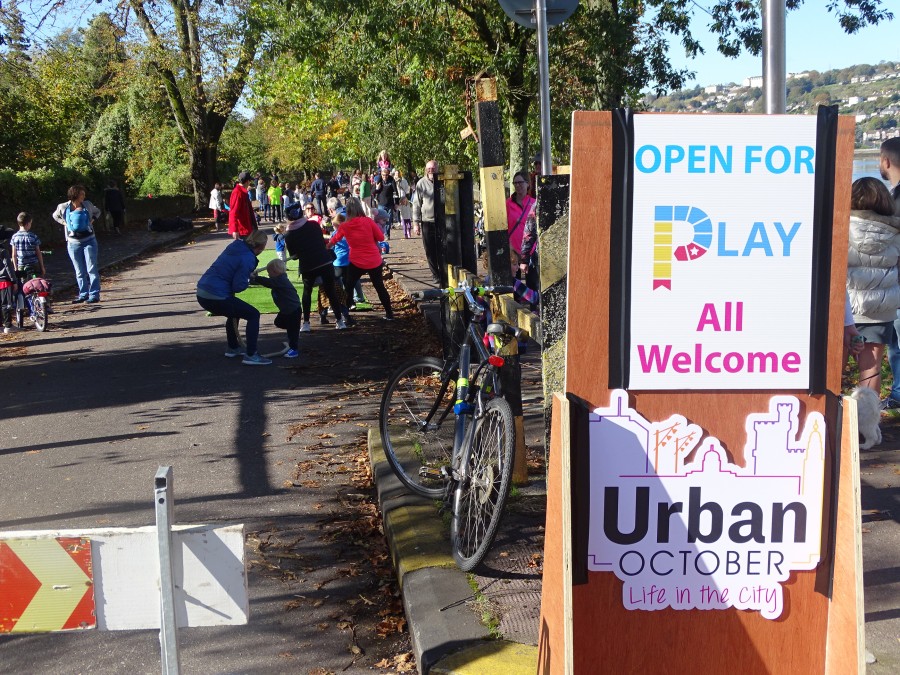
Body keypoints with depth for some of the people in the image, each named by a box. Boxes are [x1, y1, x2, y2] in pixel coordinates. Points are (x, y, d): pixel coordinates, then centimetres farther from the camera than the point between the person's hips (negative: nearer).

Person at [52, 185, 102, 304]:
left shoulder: (87, 205, -1)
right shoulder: (63, 207, -2)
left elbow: (97, 212, 19)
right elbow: (55, 216, 18)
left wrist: (93, 220, 1)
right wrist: (64, 223, 1)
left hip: (89, 241, -1)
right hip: (73, 243, 1)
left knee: (92, 269, -4)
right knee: (80, 272, 7)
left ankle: (94, 295, -3)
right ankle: (83, 295, 14)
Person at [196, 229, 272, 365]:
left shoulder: (235, 246, 11)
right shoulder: (247, 258, -14)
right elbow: (238, 286, -15)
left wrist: (247, 276, 12)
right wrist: (248, 281, 4)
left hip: (201, 292, 9)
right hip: (216, 297, -9)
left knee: (235, 312, 32)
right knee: (253, 314, 0)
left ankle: (233, 348, 43)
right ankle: (250, 356, -4)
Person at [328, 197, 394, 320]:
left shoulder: (344, 226, -5)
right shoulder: (368, 221, -10)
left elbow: (334, 240, 13)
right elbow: (381, 237, -3)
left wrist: (326, 248, 33)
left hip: (356, 262, -1)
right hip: (374, 260, 1)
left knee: (348, 287, 13)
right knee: (380, 287, 14)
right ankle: (389, 314, 19)